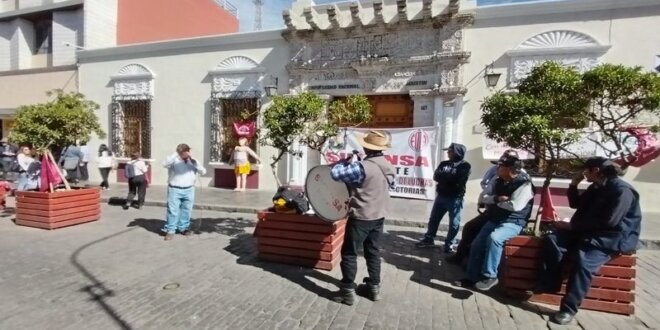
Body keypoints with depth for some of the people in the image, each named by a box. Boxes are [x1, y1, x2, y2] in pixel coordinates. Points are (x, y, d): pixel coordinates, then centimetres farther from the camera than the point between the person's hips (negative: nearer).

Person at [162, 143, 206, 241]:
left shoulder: (193, 161, 7)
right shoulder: (174, 160, -5)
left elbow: (203, 171, -1)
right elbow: (165, 164, -27)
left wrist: (195, 163, -16)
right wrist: (176, 154, -28)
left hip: (189, 190, 4)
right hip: (175, 190, -4)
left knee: (186, 211, 12)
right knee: (173, 211, -1)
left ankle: (184, 228, 27)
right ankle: (170, 230, 9)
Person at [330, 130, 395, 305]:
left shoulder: (362, 167, -24)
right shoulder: (388, 166, 1)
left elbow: (335, 173, -23)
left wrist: (345, 161, -4)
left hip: (361, 217, -7)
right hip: (379, 216, 8)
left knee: (349, 253, 6)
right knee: (373, 252, 19)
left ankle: (348, 291, 13)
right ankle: (374, 287, 29)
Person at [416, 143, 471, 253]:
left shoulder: (465, 166, -4)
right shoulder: (444, 163, 10)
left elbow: (458, 179, -18)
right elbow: (436, 176, -2)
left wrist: (444, 176, -6)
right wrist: (450, 177, -16)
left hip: (455, 198, -5)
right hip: (440, 196, 5)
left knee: (454, 223, 3)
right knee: (433, 219, 11)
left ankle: (449, 244, 17)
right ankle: (429, 239, 25)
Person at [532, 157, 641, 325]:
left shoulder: (622, 190, -14)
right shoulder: (596, 187, 13)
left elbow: (609, 222, -22)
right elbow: (575, 204, 25)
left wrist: (572, 225, -20)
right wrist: (574, 185, 10)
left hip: (613, 237, -8)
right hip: (589, 232, 8)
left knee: (584, 261, -33)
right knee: (551, 240, -16)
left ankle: (569, 308, -21)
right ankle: (549, 285, -14)